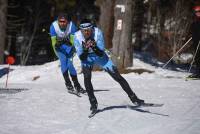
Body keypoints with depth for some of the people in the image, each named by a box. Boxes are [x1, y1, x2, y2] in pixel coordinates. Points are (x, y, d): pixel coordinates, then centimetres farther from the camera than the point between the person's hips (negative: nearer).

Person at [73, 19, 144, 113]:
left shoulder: (97, 32, -28)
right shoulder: (77, 36, -25)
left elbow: (101, 53, -26)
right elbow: (81, 57, -24)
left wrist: (94, 47, -45)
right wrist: (85, 49, -44)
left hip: (99, 56, 0)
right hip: (86, 58, 0)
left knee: (117, 76, -4)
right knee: (87, 78, -23)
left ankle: (133, 98, 5)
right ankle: (93, 104, -9)